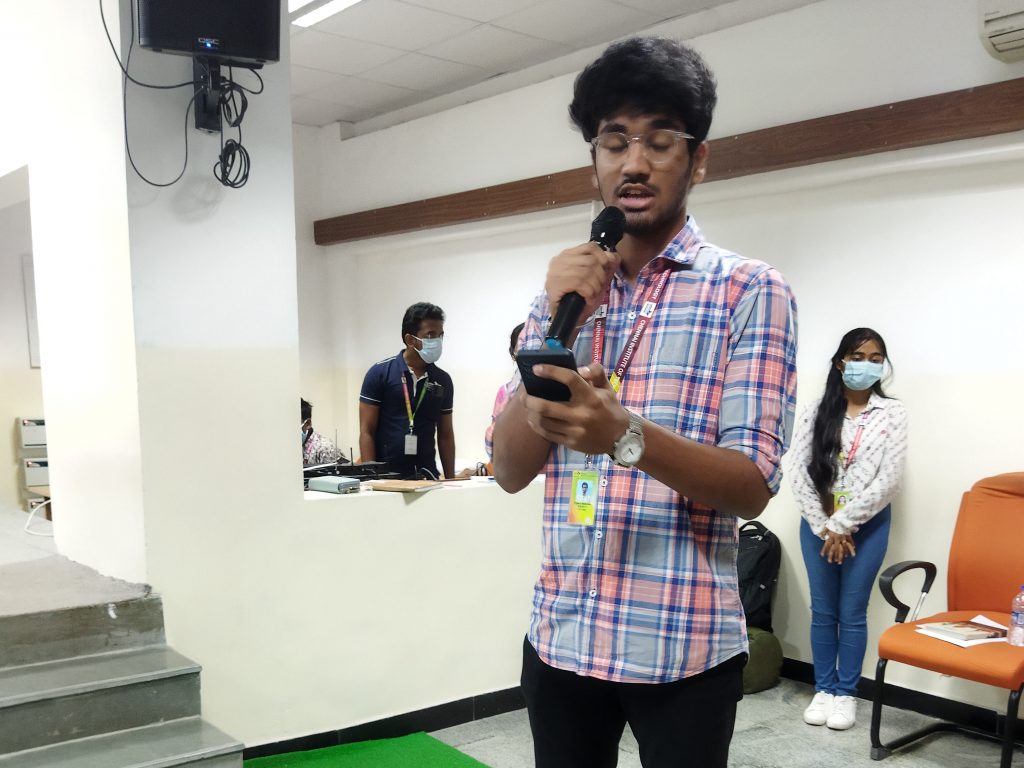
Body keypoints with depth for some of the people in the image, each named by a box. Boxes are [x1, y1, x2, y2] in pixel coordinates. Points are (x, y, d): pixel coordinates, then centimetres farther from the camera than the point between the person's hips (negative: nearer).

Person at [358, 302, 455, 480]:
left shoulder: (442, 380, 7)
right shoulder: (380, 373, -3)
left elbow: (446, 436, 12)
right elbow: (366, 432, -4)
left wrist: (451, 481, 8)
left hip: (427, 476, 3)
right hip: (386, 476, -3)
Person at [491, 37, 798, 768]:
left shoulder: (751, 290, -6)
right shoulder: (565, 288, 7)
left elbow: (755, 486, -13)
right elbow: (511, 470, 0)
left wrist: (625, 435, -30)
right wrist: (557, 325, -13)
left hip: (683, 646, -3)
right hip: (559, 637, 4)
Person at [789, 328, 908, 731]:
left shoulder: (891, 413, -4)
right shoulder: (816, 411, 0)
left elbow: (889, 481, -11)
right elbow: (799, 473, -3)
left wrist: (842, 524, -12)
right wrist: (825, 528, -9)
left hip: (867, 526, -2)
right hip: (818, 524, 2)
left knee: (852, 613, 5)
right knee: (823, 611, 10)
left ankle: (846, 693, 20)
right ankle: (823, 689, 23)